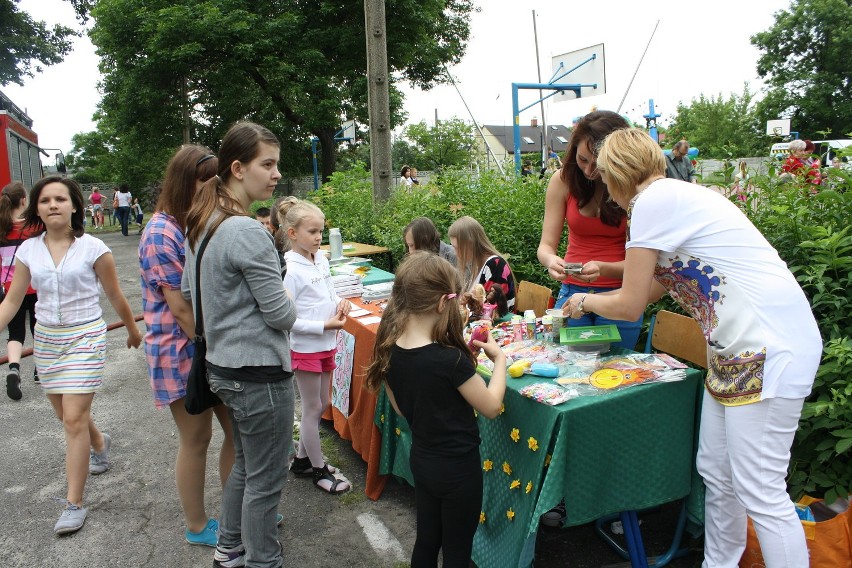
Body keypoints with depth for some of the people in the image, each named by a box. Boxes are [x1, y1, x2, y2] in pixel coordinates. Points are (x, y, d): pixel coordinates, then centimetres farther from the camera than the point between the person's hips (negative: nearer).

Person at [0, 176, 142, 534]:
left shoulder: (92, 248, -10)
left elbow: (115, 296, -1)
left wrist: (133, 331, 10)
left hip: (85, 337, -5)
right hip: (46, 339, 5)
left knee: (74, 418, -8)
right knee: (67, 415, 16)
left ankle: (74, 504, 3)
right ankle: (99, 443, 50)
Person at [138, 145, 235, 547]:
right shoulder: (161, 235, -17)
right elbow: (181, 307, -20)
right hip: (183, 353, -7)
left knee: (237, 430, 13)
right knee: (196, 440, 8)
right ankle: (197, 526, 29)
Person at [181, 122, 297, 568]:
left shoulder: (201, 224, 6)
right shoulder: (247, 232, -22)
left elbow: (188, 290, 16)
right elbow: (280, 314, -19)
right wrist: (290, 311, 2)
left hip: (222, 365, 10)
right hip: (258, 371, -10)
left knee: (244, 463, 26)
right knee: (265, 480, 7)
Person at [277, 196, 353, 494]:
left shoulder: (321, 259, 3)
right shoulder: (290, 270, -19)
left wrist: (340, 302, -4)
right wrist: (324, 326, -22)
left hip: (326, 345, 8)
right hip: (305, 347, -8)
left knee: (321, 405, 18)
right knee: (313, 408, 7)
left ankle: (303, 458, 36)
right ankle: (319, 470, 23)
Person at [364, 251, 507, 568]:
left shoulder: (389, 351, -9)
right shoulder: (450, 360, -30)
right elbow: (491, 407, -16)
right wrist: (499, 358, -2)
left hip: (421, 459, 6)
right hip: (457, 467, -6)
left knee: (426, 541, 24)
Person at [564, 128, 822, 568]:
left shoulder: (653, 200, -14)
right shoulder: (676, 195, 14)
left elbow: (629, 305, -10)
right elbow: (657, 285, 20)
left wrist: (586, 302, 10)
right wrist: (589, 302, 27)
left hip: (771, 348, -10)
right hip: (740, 349, 10)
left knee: (760, 491, -3)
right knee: (715, 472, 17)